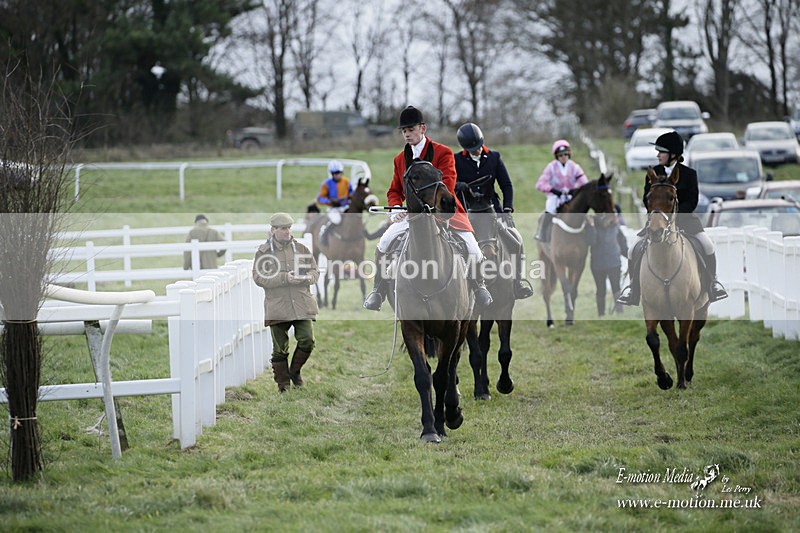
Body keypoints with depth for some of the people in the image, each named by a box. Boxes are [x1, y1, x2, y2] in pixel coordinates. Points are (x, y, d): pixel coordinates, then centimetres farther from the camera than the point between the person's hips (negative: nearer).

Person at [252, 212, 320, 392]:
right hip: (277, 307, -2)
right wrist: (285, 278, -18)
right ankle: (283, 383, 14)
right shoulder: (263, 252, 1)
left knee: (307, 341, -8)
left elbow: (315, 271, 15)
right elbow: (258, 278, -8)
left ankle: (295, 371, 17)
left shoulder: (301, 249, 11)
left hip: (302, 304, 2)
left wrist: (308, 277, -10)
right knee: (280, 348, 2)